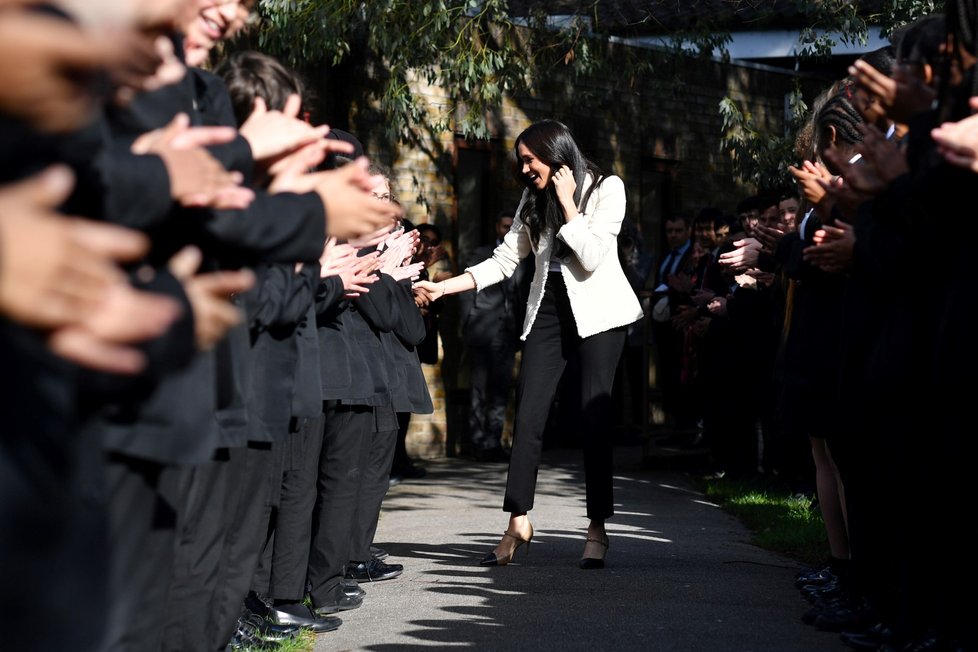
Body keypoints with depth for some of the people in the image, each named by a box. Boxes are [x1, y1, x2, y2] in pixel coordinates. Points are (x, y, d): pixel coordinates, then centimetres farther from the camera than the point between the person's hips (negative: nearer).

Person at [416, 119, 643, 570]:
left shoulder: (606, 189, -5)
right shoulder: (534, 200, 11)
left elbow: (592, 256, -15)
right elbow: (504, 260, 9)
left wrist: (567, 203, -14)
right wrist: (444, 287, 0)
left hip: (596, 311, -5)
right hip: (548, 310, 5)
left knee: (594, 417, -6)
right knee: (527, 416, -3)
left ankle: (598, 529, 0)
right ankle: (518, 523, 3)